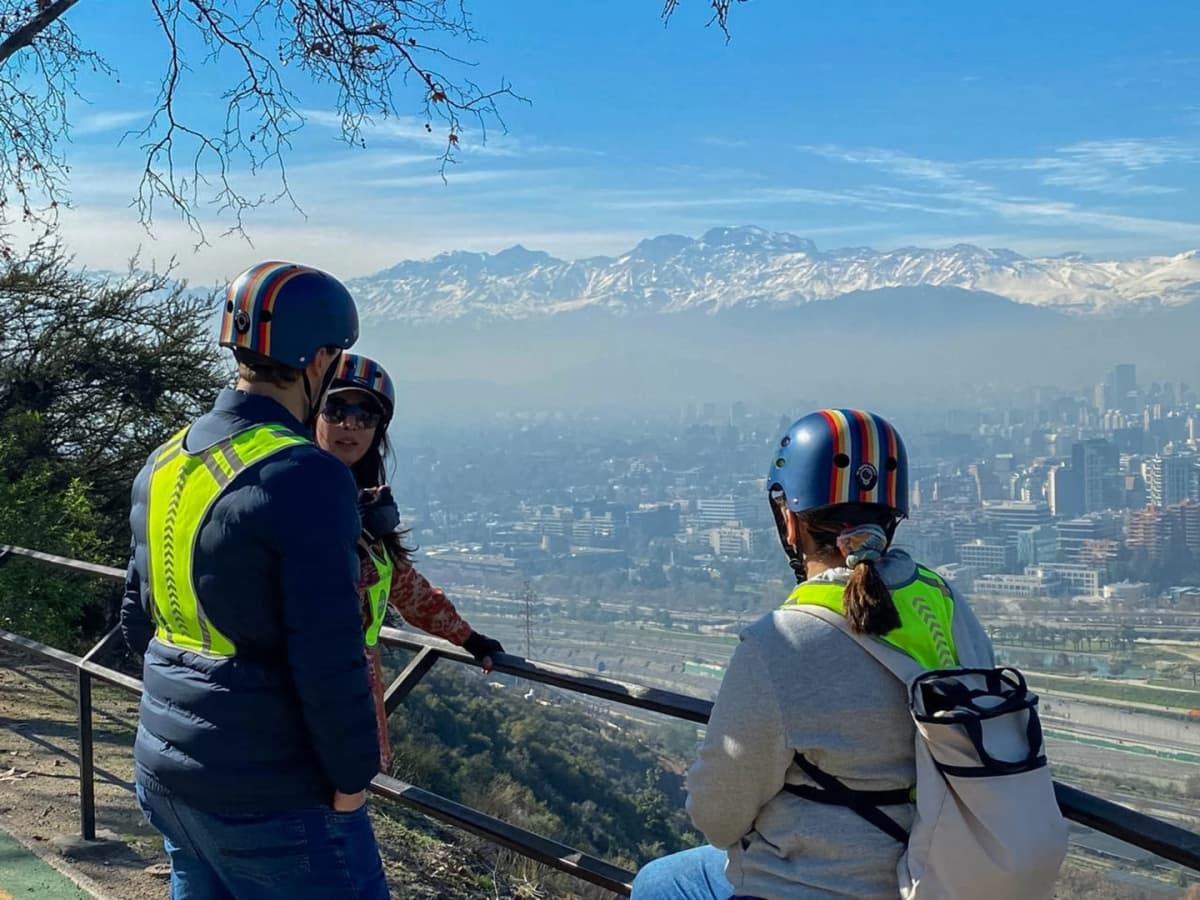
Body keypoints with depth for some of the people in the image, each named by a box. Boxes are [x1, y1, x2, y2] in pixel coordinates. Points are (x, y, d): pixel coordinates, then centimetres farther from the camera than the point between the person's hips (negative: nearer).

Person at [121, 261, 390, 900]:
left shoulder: (163, 465, 5)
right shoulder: (304, 477, -21)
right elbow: (330, 658, -23)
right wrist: (351, 780, -11)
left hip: (164, 775, 8)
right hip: (270, 797, -8)